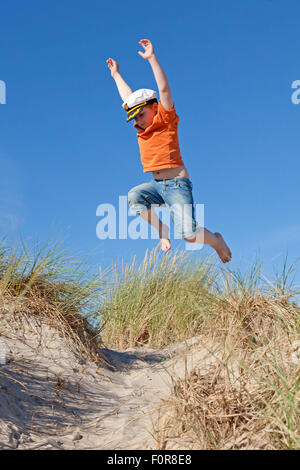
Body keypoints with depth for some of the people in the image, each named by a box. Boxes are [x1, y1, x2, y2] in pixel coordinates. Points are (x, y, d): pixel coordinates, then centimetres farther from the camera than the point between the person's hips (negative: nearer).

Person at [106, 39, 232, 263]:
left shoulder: (166, 120, -3)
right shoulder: (143, 128, 14)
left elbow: (164, 89, -14)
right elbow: (128, 97, 27)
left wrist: (152, 58, -18)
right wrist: (116, 74, 35)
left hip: (178, 185, -6)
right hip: (157, 185, 6)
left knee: (189, 235, -16)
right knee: (134, 196, -26)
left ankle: (215, 240, 16)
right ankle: (162, 230, -8)